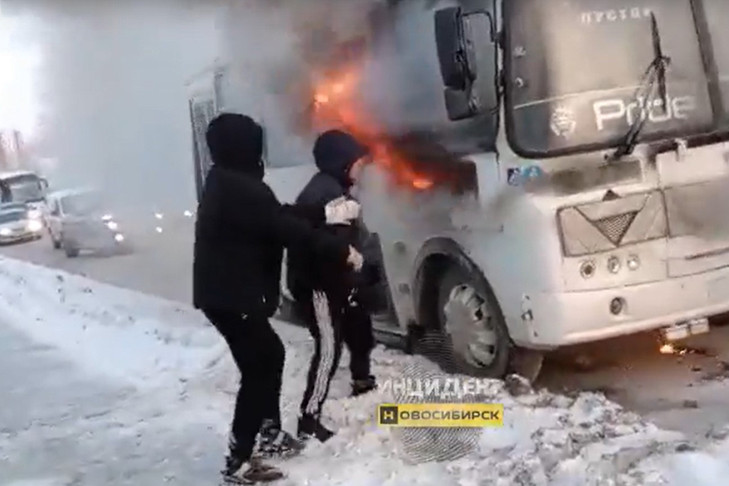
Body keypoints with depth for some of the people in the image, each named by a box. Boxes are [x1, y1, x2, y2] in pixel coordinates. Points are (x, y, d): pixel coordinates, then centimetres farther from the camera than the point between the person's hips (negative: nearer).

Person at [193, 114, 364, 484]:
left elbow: (279, 215, 14)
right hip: (231, 296, -10)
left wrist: (326, 214, 16)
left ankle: (270, 428, 38)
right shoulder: (239, 189, -22)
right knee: (258, 370, -3)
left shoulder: (228, 183, 11)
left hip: (228, 293, 10)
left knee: (270, 354, 22)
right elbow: (286, 229, -20)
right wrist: (342, 251, -10)